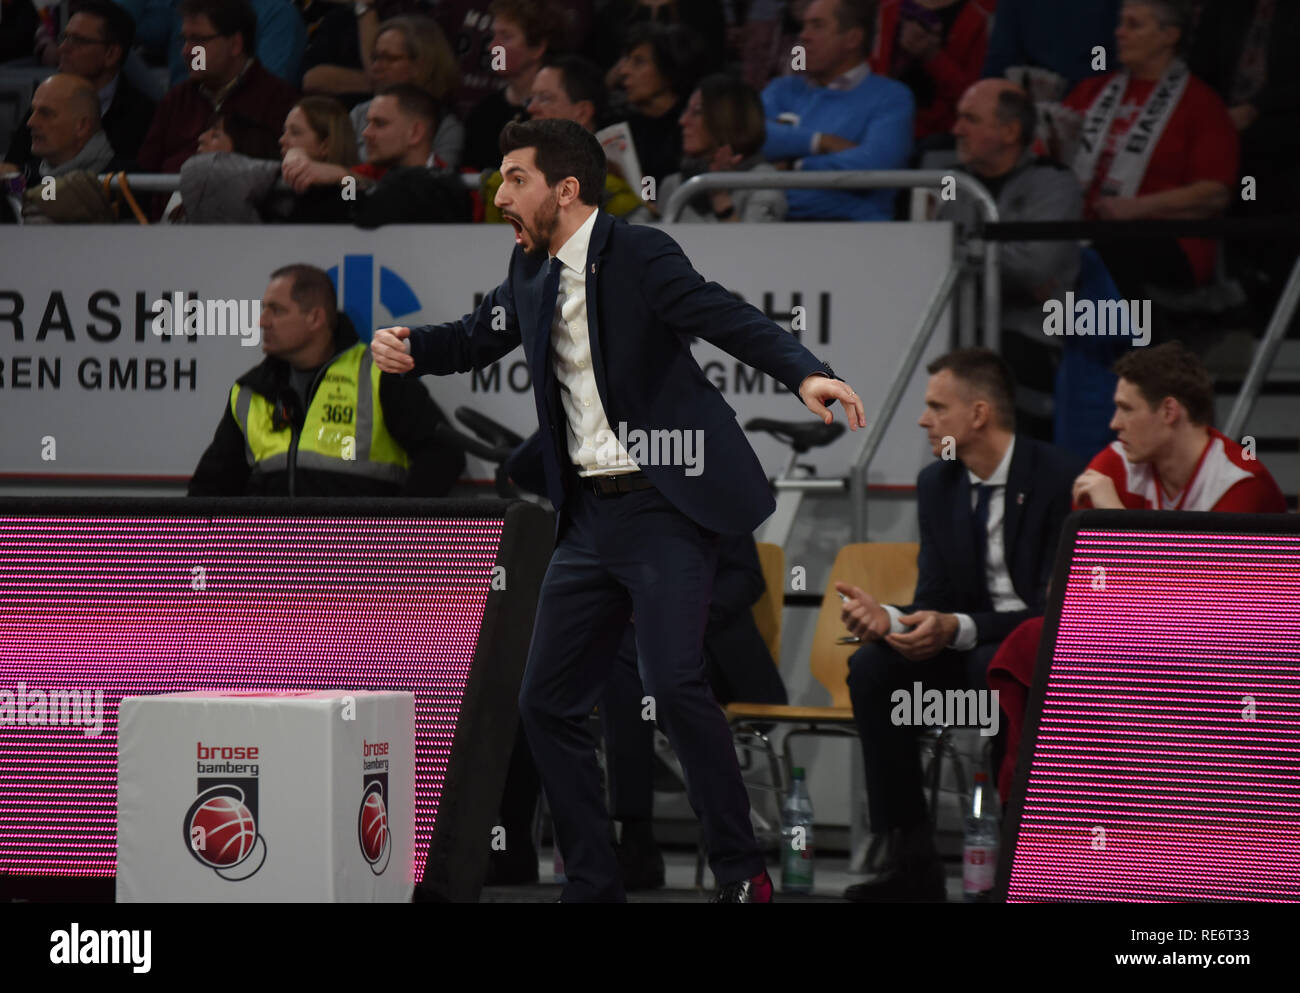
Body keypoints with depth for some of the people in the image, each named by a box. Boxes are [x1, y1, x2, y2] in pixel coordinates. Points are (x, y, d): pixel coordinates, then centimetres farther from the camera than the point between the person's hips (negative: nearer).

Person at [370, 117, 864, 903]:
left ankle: (743, 873, -7)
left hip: (665, 507, -8)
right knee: (548, 702, 7)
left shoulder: (637, 254, -11)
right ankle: (593, 886, 16)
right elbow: (479, 338, 25)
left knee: (674, 682, -21)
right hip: (591, 514, 8)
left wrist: (805, 373, -38)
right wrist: (410, 347, 4)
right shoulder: (533, 272, 11)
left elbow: (728, 319, -21)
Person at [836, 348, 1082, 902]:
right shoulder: (937, 484, 5)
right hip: (968, 649, 6)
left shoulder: (1059, 479, -15)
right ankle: (911, 863, -21)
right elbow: (935, 601, 5)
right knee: (872, 667, -20)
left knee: (992, 666, -39)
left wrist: (959, 629, -30)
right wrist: (887, 619, -20)